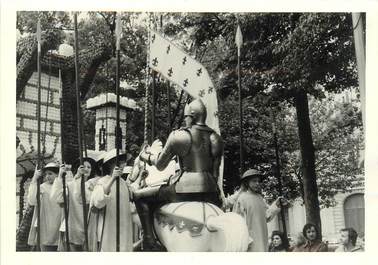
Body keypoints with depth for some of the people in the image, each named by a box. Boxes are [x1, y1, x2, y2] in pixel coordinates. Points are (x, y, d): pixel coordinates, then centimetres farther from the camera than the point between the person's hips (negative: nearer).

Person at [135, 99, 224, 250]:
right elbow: (216, 170, 13)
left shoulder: (179, 136, -3)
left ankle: (149, 240, 1)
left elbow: (160, 165, 6)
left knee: (140, 197, 9)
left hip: (185, 188, -5)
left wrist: (146, 156, 26)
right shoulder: (216, 138, 9)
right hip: (211, 191, 5)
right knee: (219, 201, 42)